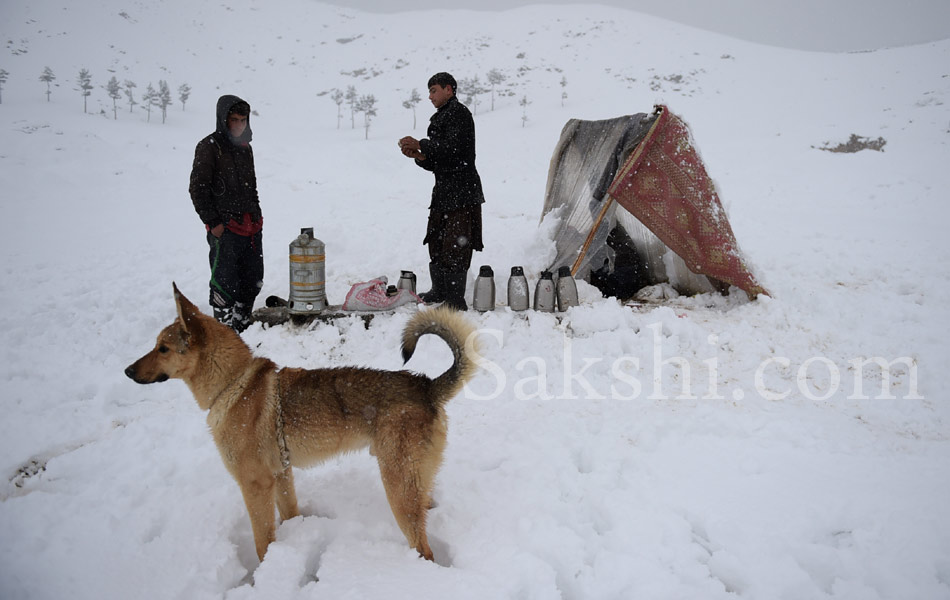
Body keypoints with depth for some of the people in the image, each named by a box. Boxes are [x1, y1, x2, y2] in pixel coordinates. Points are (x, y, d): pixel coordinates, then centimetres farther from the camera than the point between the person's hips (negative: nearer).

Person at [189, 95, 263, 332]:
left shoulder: (245, 148, 16)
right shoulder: (209, 147, -6)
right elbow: (198, 189, -9)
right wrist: (213, 222, -12)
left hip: (251, 227, 7)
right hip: (225, 229, -7)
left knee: (253, 281, 12)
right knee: (225, 283, -6)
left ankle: (242, 326, 26)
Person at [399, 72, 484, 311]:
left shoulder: (459, 113, -6)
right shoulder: (441, 119, 22)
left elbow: (453, 147, -19)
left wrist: (420, 145, -13)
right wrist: (419, 156, 2)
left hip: (462, 193, -10)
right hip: (444, 192, 10)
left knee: (455, 247, -10)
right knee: (436, 242, 15)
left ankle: (456, 301, -7)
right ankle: (439, 291, 28)